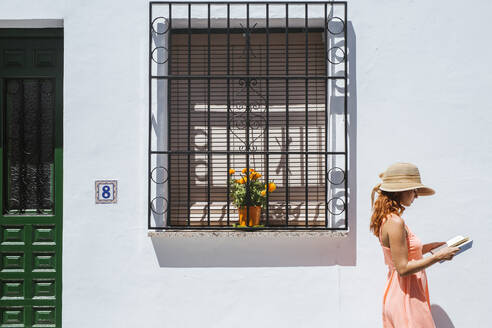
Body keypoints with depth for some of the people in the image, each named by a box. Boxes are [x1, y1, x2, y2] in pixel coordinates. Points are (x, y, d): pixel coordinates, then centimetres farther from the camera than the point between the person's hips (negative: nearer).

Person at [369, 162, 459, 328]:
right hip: (407, 299, -9)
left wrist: (429, 246, 15)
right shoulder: (395, 223, -20)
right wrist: (437, 257, -16)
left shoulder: (388, 219, 8)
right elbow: (403, 268, -22)